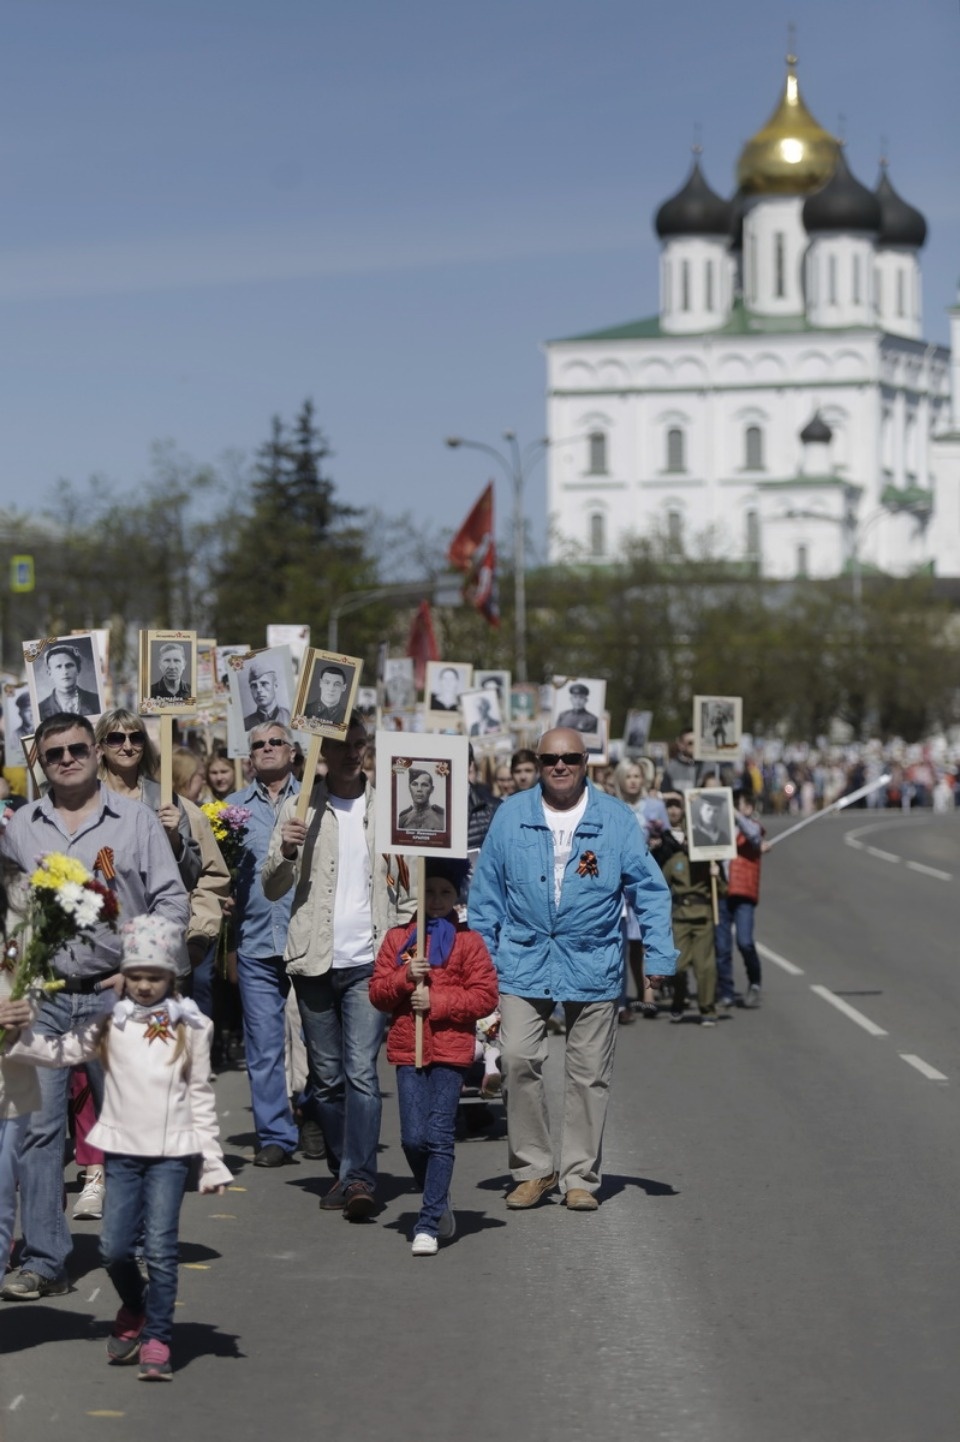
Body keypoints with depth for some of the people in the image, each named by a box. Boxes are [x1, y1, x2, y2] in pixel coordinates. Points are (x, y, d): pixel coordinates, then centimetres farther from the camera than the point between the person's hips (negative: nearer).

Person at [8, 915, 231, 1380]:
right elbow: (62, 1050, -5)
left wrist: (212, 1159, 4)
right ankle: (134, 1309, 30)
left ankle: (156, 1340, 3)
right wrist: (16, 1039, -20)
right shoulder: (109, 1021, 3)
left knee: (160, 1247, -7)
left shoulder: (190, 1024, 2)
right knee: (114, 1246, 0)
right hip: (122, 1148, 1)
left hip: (172, 1151, -1)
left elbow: (200, 1094, 6)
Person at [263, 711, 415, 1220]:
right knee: (327, 1076, 8)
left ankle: (360, 1179, -18)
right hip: (314, 961, 2)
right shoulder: (299, 808, 6)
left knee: (361, 1071, -13)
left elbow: (408, 887, 11)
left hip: (370, 962, -2)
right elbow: (271, 888, 4)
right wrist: (285, 853, -17)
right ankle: (343, 1172, 20)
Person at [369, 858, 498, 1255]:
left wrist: (437, 1001, -12)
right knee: (413, 1138, -1)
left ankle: (429, 1224, -4)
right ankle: (439, 1204, 23)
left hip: (450, 1049, -2)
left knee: (440, 1137, -6)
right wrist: (405, 977, -12)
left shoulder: (467, 942, 3)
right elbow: (378, 993, 7)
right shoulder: (397, 938, 11)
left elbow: (485, 995, -3)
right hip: (407, 1048, 3)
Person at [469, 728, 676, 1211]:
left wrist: (659, 958, -2)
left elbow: (649, 891, 5)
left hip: (593, 966, 0)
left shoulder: (616, 819, 3)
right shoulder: (511, 817, 4)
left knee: (588, 1074, 3)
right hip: (523, 962, 0)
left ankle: (580, 1177, 14)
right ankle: (532, 1169, 4)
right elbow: (487, 892, 8)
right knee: (518, 1061, -11)